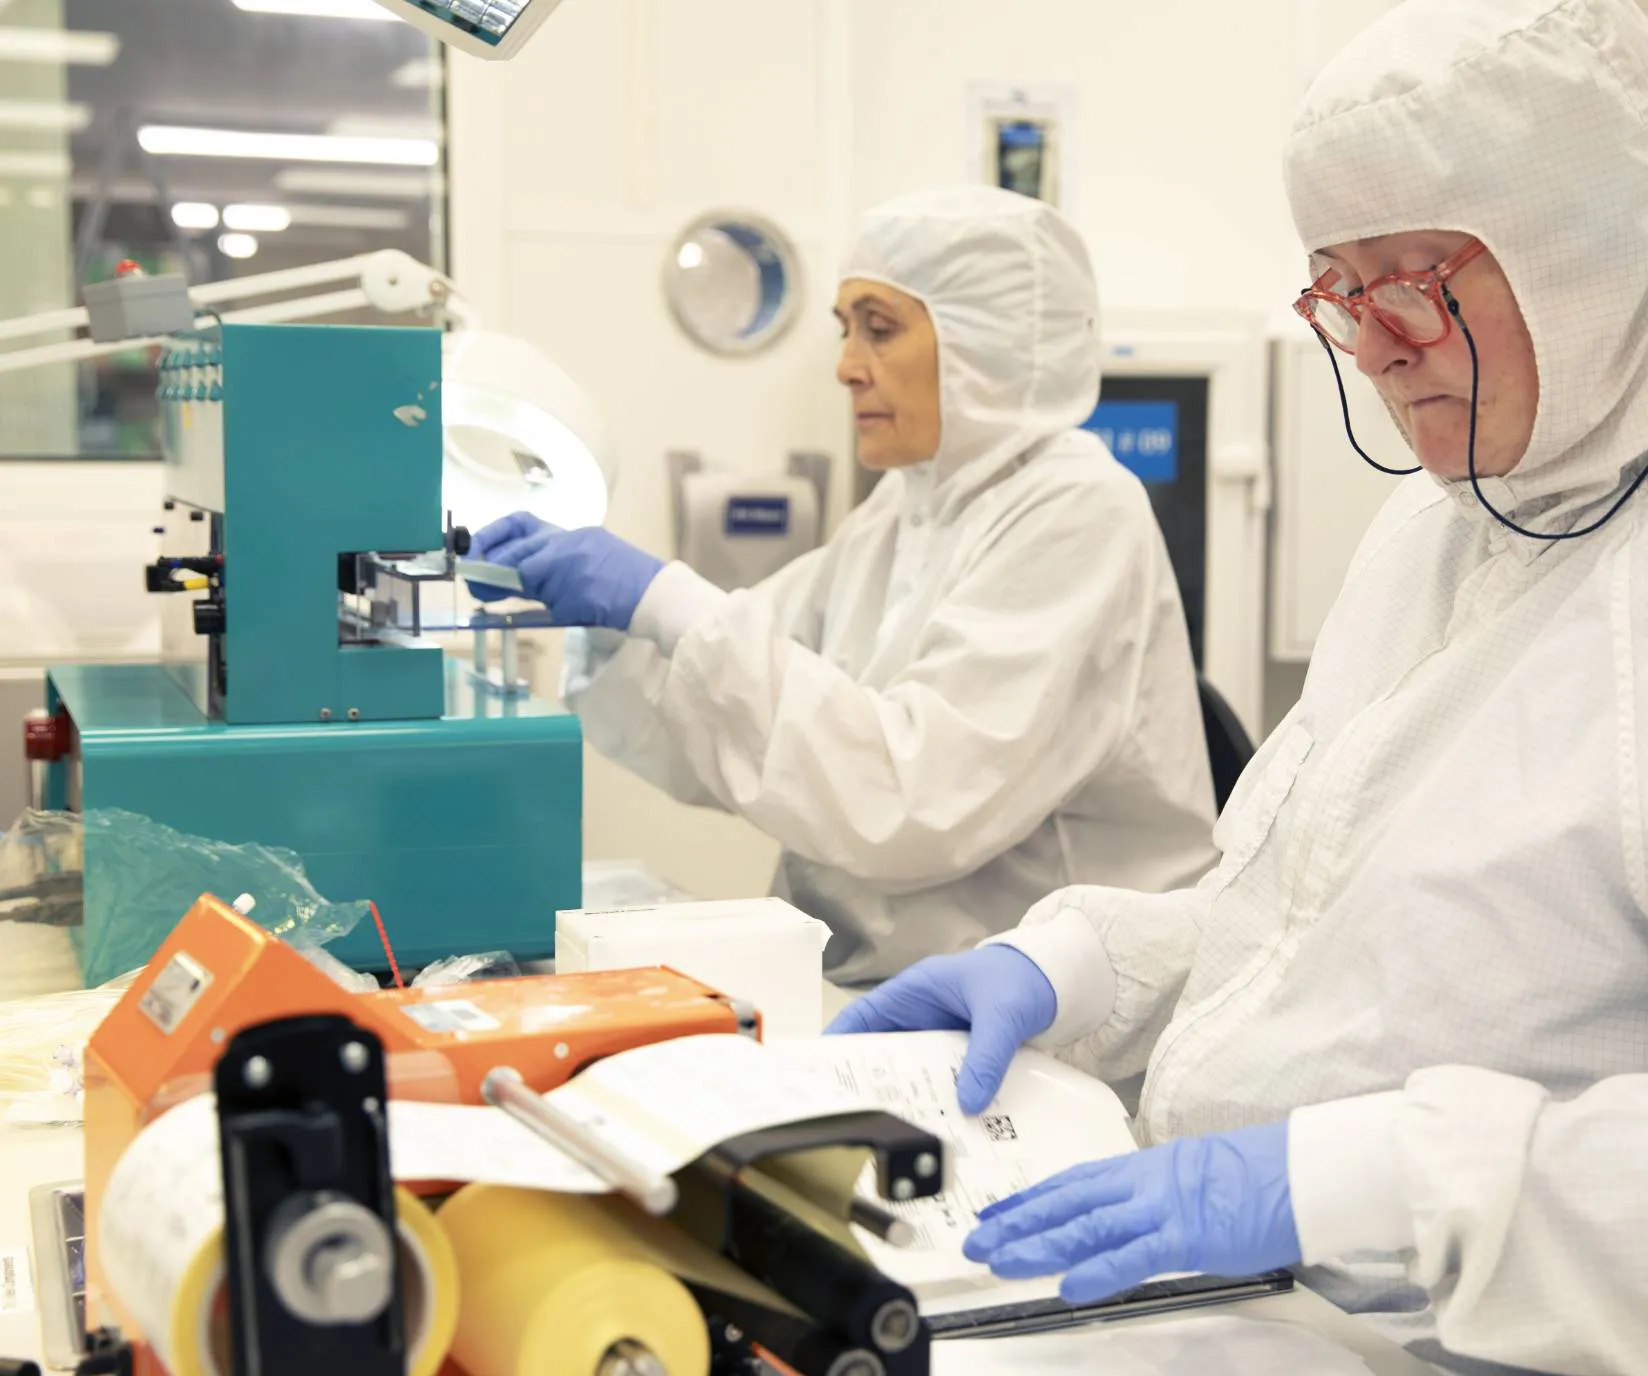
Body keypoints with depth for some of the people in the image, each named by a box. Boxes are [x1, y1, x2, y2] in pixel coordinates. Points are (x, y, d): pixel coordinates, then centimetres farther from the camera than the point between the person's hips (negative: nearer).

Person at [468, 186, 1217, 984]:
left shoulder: (1077, 515, -14)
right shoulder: (905, 509, 11)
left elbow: (915, 795, -26)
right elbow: (725, 734, 9)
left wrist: (666, 604, -25)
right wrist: (599, 625, -8)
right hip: (871, 988, 7)